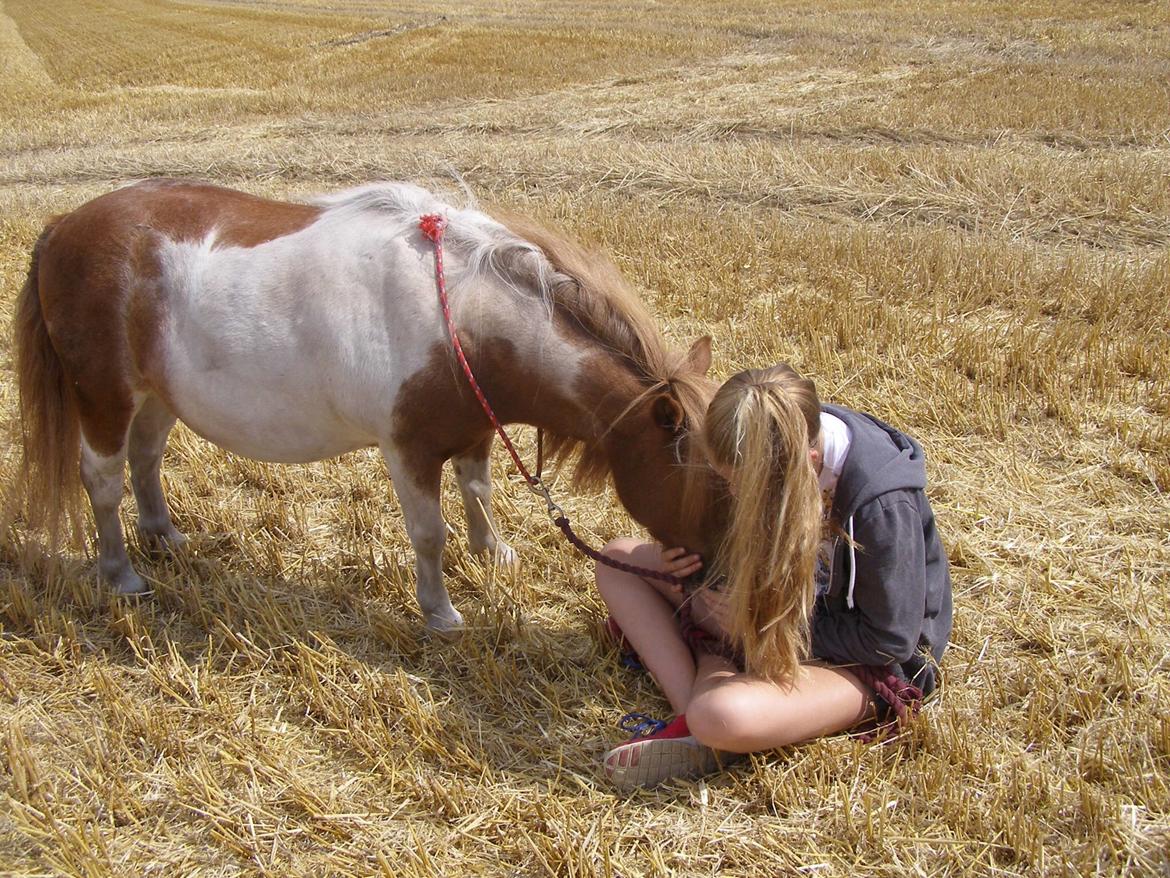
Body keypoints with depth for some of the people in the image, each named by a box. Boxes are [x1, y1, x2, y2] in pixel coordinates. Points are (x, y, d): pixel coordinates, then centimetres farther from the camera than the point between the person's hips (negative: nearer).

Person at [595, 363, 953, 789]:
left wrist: (764, 618, -22)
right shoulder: (762, 451, -12)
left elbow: (890, 640, -23)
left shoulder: (881, 501, -32)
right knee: (619, 559, -3)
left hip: (867, 662, -8)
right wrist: (691, 557, -13)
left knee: (723, 716, -40)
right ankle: (692, 712, -18)